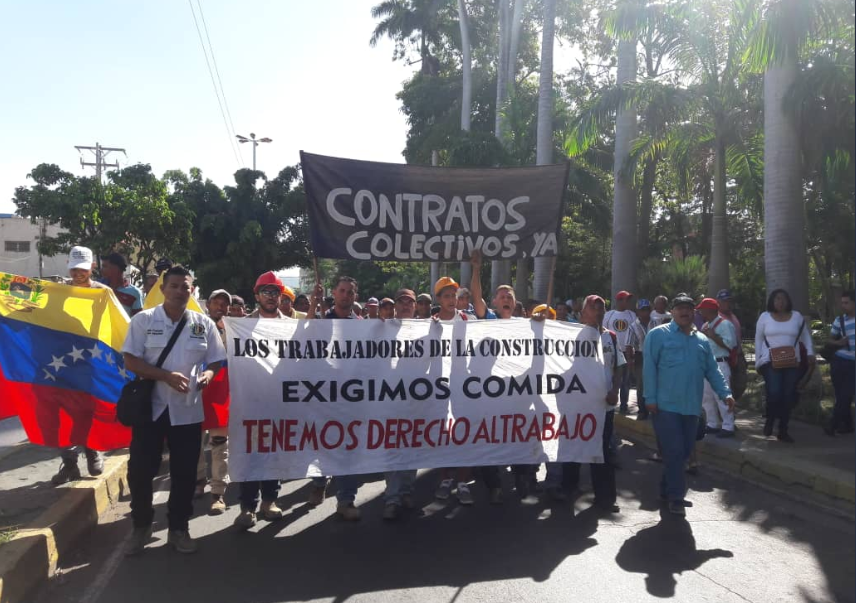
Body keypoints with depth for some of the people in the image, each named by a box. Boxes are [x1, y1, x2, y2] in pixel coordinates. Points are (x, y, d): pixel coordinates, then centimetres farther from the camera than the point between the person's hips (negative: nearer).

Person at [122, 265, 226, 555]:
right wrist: (166, 376, -21)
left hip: (188, 410, 2)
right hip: (150, 406, -1)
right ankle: (141, 526, 26)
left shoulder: (204, 324, 2)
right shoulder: (143, 320, -4)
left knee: (184, 472, 8)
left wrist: (208, 374, -16)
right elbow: (131, 361, -8)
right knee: (140, 469, 5)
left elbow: (216, 361, 8)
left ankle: (178, 528, 24)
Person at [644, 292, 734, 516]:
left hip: (691, 406, 6)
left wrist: (725, 393, -1)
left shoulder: (702, 340, 15)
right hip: (665, 405, -6)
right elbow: (649, 368, -9)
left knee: (685, 452, 12)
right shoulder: (658, 334, -3)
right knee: (674, 452, -5)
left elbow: (712, 370, 14)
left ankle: (666, 490, 27)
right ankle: (676, 497, 6)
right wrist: (650, 398, -14)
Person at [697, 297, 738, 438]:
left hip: (719, 365, -9)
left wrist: (712, 336, -17)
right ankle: (712, 425, 22)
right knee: (706, 397, 13)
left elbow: (730, 344, -19)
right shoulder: (705, 325, 17)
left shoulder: (725, 324, -9)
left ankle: (728, 427, -2)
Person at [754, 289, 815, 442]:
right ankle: (769, 421, 10)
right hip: (770, 362, -3)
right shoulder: (764, 317, 2)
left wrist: (810, 353, 1)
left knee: (788, 397, 3)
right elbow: (758, 340, 7)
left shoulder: (797, 317, 7)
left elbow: (806, 336, 16)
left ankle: (783, 431, 14)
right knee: (774, 393, -18)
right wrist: (757, 361, 4)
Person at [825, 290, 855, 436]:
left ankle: (833, 424, -2)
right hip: (839, 361, 2)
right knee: (840, 395, 5)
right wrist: (838, 342, -10)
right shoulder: (839, 320, 3)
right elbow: (830, 339, 11)